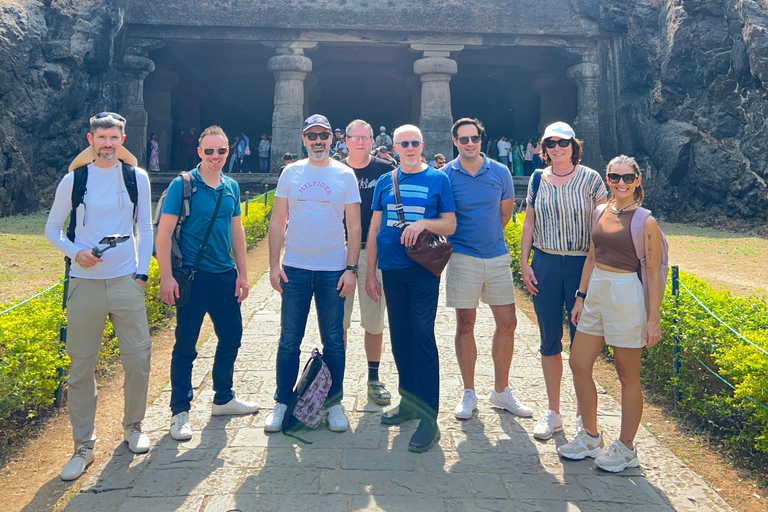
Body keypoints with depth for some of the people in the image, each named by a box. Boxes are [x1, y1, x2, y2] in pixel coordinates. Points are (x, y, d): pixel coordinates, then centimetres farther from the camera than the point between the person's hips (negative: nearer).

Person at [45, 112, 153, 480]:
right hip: (84, 284, 0)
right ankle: (83, 446, 16)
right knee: (81, 367, 3)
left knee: (138, 359, 2)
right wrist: (75, 253, -8)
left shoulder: (137, 178, 5)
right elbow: (52, 230, 10)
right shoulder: (73, 180, 3)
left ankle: (133, 427, 25)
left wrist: (142, 272, 4)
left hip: (126, 283, 0)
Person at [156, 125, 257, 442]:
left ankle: (223, 399, 33)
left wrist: (242, 273, 12)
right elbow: (164, 231, -9)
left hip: (225, 276, 6)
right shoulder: (182, 185, -7)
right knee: (185, 345, 2)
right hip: (193, 276, -6)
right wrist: (166, 276, -15)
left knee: (231, 337, 14)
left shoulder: (231, 187, 9)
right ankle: (180, 411, 16)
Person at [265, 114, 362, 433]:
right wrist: (274, 264, -2)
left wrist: (351, 268, -7)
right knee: (289, 341, 7)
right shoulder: (290, 173, 6)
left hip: (333, 271, -1)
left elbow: (354, 226, 1)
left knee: (333, 341, 7)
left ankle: (333, 403, 21)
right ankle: (282, 403, 21)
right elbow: (277, 222, 6)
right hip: (295, 269, 1)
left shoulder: (345, 175, 2)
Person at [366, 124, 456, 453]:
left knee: (422, 336, -8)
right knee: (400, 338, 10)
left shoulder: (438, 179, 3)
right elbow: (374, 229, 13)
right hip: (392, 269, 4)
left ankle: (428, 417, -2)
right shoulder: (385, 181, 12)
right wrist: (370, 272, 10)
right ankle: (409, 401, 26)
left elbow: (450, 225, 2)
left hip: (423, 269, -4)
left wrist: (424, 222, -18)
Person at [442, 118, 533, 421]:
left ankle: (501, 391, 20)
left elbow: (506, 213, 15)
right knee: (465, 324, 3)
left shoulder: (500, 173, 4)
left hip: (497, 256, 3)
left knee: (507, 323, 4)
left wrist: (487, 236, 11)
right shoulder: (444, 175, -2)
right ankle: (468, 393, 18)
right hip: (462, 257, -2)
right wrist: (462, 239, -3)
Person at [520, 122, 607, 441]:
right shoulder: (538, 180, 7)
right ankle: (552, 413, 21)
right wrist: (524, 264, 6)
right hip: (545, 264, 3)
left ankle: (584, 416, 17)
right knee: (549, 340, 8)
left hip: (582, 265, -2)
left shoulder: (590, 179, -1)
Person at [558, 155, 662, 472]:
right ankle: (591, 437, 29)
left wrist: (653, 320, -12)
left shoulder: (644, 221, -10)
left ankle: (626, 449, 24)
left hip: (627, 296, -7)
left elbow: (653, 273, -10)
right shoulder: (602, 212, 8)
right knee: (579, 365, 10)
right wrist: (580, 297, 12)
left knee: (627, 376, 6)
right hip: (596, 293, 7)